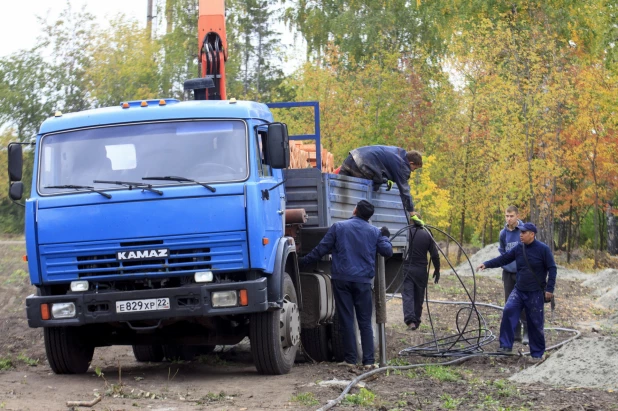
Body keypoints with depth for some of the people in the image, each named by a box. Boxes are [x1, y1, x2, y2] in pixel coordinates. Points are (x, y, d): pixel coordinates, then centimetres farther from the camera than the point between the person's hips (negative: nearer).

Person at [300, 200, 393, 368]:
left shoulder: (338, 227, 1)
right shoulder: (374, 232, 5)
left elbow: (321, 250, 1)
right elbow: (388, 251, 6)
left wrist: (303, 261, 12)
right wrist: (385, 237, 25)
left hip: (341, 279, -1)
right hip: (363, 281, 1)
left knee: (346, 321, 2)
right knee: (365, 322, 5)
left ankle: (350, 359, 2)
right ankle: (368, 360, 0)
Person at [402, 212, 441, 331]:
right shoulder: (427, 235, 1)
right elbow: (435, 255, 3)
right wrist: (437, 270, 14)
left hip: (407, 269, -3)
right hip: (421, 271, 3)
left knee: (407, 295, -5)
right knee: (418, 297, 13)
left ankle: (410, 319, -23)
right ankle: (416, 321, 20)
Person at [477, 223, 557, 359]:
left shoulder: (543, 249, -10)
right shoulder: (518, 248, 2)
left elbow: (552, 269, -7)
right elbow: (503, 259, 7)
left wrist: (549, 289, -11)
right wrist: (487, 264, -5)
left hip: (535, 293, -4)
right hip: (519, 291, 4)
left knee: (535, 323, 2)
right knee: (508, 311, -17)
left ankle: (537, 353, 17)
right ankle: (506, 345, -13)